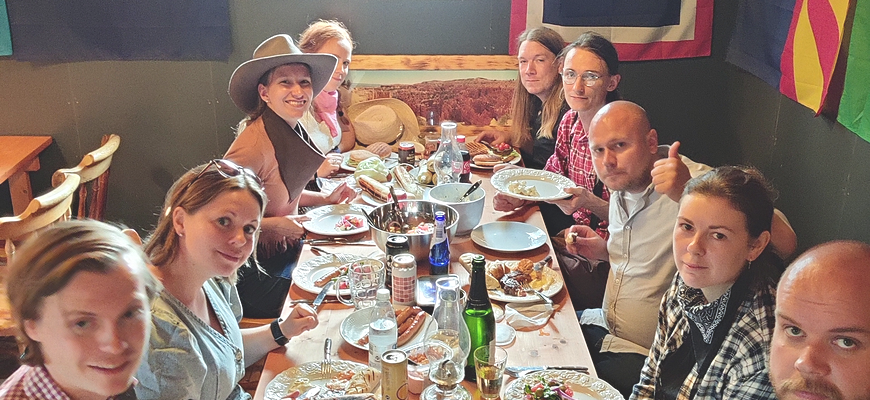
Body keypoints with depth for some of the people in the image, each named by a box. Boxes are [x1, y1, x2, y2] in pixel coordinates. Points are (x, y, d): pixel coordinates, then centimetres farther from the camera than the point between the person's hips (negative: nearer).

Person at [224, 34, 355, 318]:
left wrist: (325, 199, 7)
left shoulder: (292, 132, 2)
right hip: (259, 270, -8)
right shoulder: (254, 143, -25)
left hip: (288, 250, 8)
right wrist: (272, 225, -22)